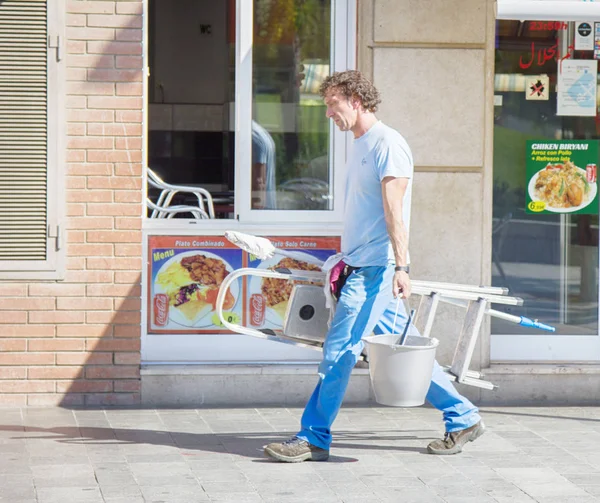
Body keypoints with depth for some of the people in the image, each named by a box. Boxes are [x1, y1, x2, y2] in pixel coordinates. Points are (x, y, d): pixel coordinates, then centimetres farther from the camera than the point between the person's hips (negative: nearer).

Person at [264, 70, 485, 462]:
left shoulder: (387, 143, -11)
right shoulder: (361, 145, 18)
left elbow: (393, 210, -19)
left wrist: (401, 267, -24)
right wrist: (348, 262, 25)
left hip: (377, 268, -10)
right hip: (364, 267, 10)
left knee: (340, 351, -8)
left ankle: (314, 438, -3)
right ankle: (463, 418, 18)